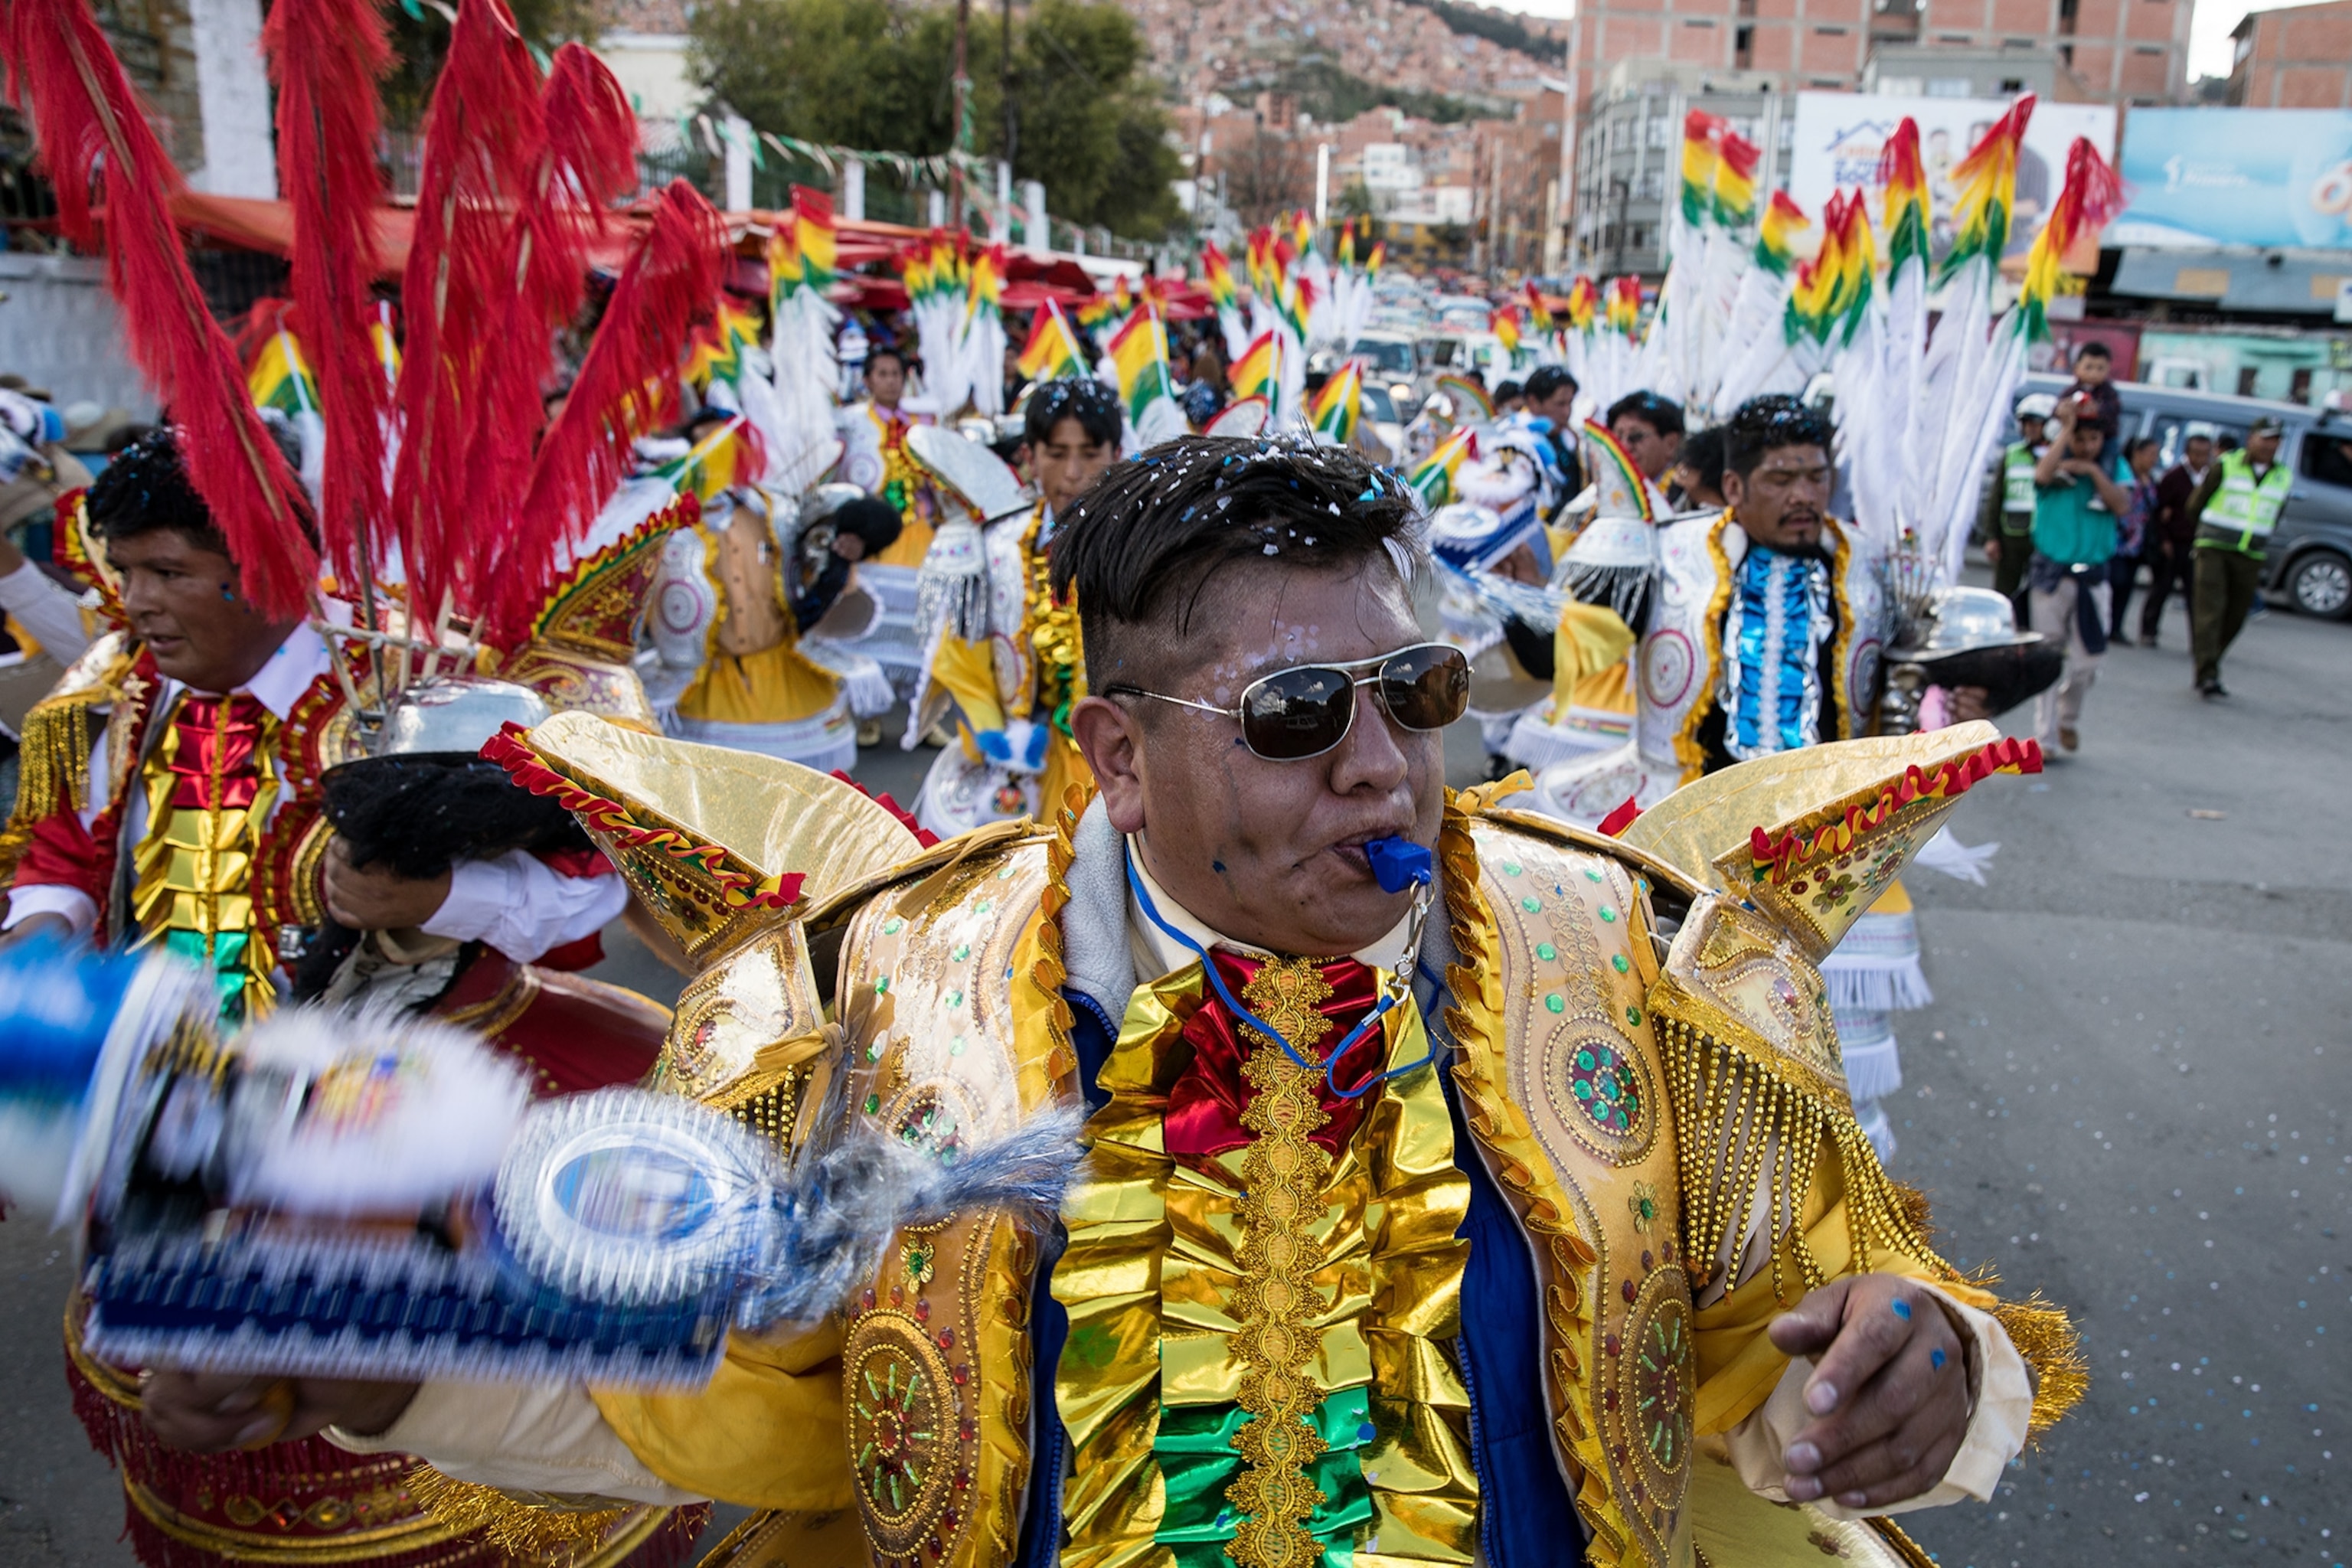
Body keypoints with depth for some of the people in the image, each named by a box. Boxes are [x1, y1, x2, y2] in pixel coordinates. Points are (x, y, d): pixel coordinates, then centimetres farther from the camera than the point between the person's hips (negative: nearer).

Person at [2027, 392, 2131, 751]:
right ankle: (2045, 735, 3)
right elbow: (2042, 475, -24)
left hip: (2093, 578, 2)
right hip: (2051, 574, -2)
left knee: (2087, 660, 4)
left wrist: (2093, 471, -14)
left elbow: (2123, 506, -7)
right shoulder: (2055, 462, 0)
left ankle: (2069, 719, 29)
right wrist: (2067, 428, -22)